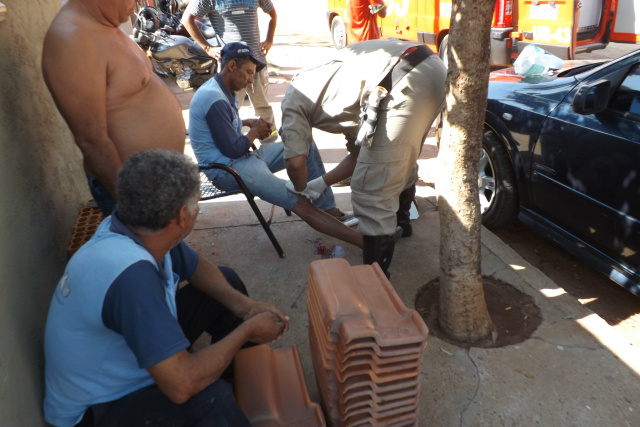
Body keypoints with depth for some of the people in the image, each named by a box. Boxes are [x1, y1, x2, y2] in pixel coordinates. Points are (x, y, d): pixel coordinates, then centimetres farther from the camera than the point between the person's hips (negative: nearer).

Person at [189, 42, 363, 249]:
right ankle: (363, 241, -25)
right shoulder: (215, 99, -22)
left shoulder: (218, 89, 11)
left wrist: (248, 123, 9)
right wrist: (255, 132, -4)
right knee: (300, 202, -25)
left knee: (306, 147, 6)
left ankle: (329, 209, 4)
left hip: (242, 157, 11)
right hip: (228, 170, -11)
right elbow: (233, 150, -23)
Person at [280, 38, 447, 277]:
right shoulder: (338, 88, 35)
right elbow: (359, 155, 33)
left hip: (407, 84, -10)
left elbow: (295, 162, 5)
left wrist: (302, 191, 25)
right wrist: (320, 184, 39)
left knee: (372, 193, -1)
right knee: (403, 162, 32)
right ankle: (400, 221, 57)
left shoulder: (295, 96, 14)